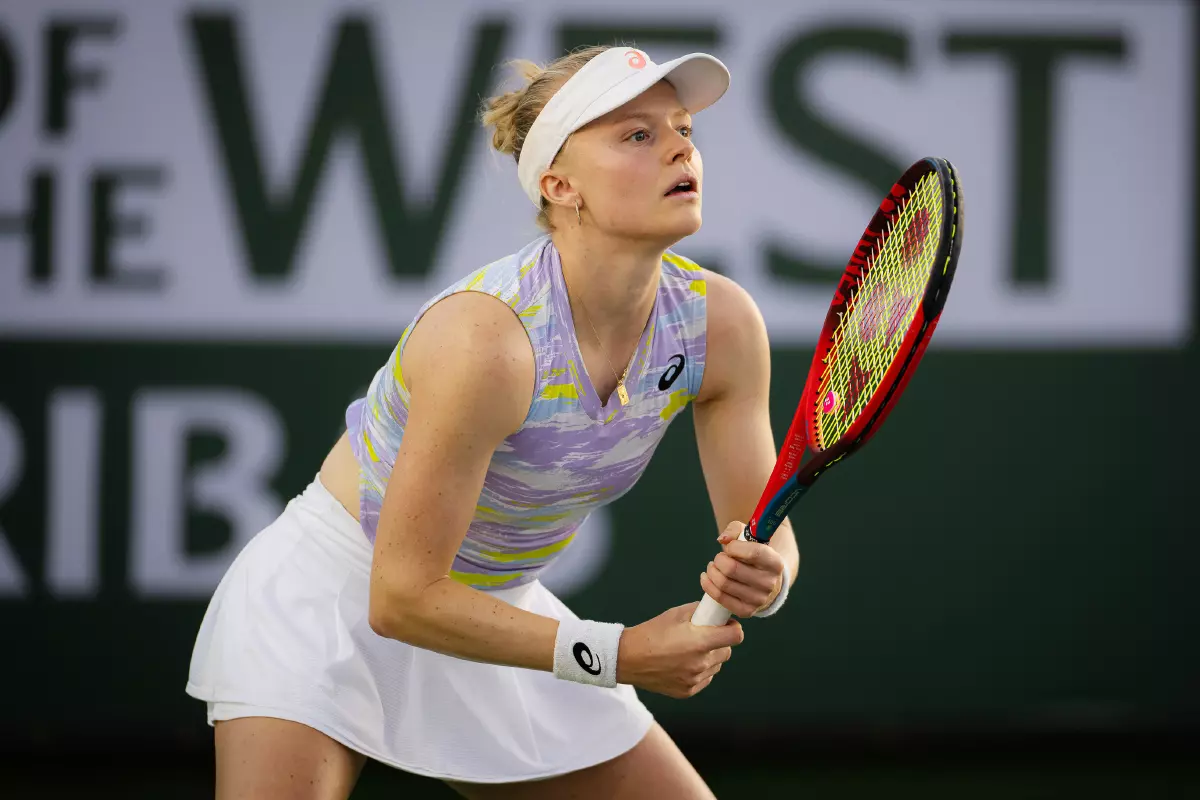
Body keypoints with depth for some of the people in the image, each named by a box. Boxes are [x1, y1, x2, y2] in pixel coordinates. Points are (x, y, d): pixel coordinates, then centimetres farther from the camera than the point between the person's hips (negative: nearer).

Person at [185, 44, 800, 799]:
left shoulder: (722, 325, -14)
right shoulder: (488, 338, -33)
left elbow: (765, 528, -4)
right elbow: (403, 596, -28)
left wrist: (763, 574, -28)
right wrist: (616, 655, -29)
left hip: (500, 609, 7)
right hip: (334, 596, -6)